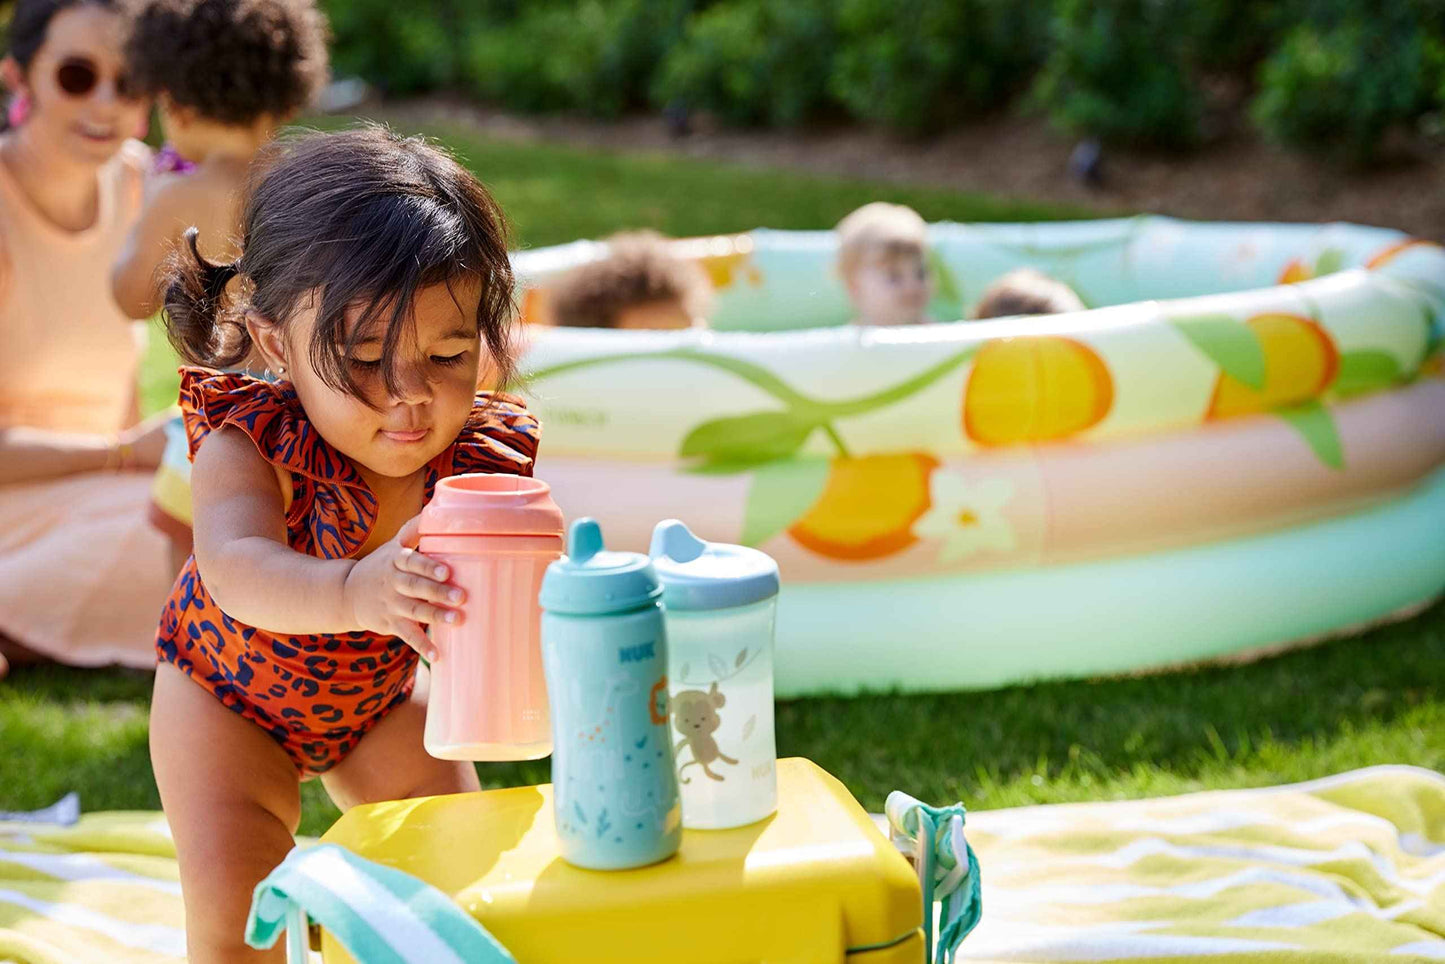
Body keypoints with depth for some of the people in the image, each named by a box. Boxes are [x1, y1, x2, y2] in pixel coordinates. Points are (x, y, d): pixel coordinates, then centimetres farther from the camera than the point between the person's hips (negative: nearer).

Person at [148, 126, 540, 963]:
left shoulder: (483, 459, -28)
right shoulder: (248, 445, -37)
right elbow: (237, 568, -55)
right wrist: (352, 594, -76)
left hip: (381, 693, 3)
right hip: (232, 695, -3)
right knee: (233, 895, -12)